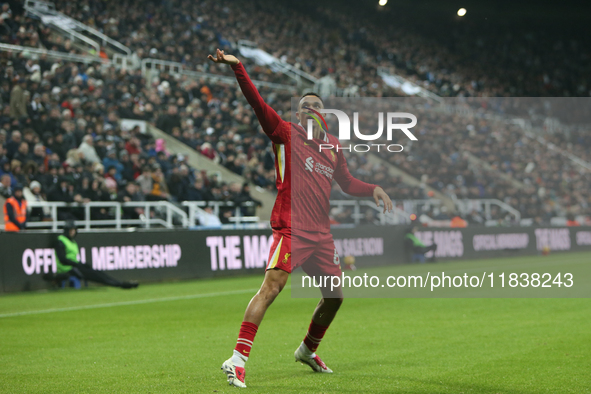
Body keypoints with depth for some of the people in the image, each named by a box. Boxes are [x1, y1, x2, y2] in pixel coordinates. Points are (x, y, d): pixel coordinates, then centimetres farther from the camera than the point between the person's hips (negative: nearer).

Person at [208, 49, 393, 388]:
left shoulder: (334, 145, 16)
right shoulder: (286, 134, 1)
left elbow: (347, 183, 28)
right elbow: (257, 103, -10)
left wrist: (374, 189, 11)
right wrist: (237, 67, -21)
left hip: (321, 233, 6)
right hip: (291, 229, -6)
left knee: (335, 296, 15)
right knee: (271, 287, -21)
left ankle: (308, 350, 38)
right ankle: (238, 358, -23)